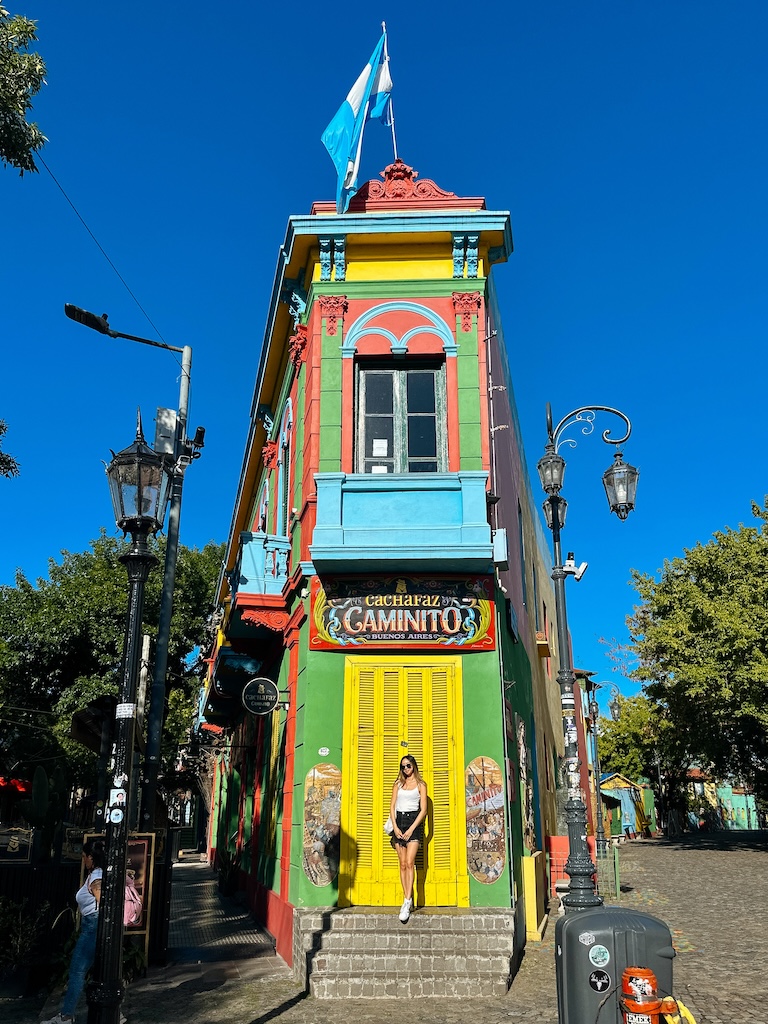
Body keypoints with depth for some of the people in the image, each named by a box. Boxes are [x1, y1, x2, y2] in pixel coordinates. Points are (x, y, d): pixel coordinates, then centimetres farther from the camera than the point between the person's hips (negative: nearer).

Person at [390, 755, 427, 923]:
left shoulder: (420, 785, 4)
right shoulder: (398, 784, 14)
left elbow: (423, 810, -2)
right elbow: (392, 806, 10)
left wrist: (411, 829, -11)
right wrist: (395, 827, -4)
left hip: (414, 821, -4)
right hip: (399, 821, 4)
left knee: (409, 862, -15)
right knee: (402, 864, 3)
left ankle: (407, 902, -18)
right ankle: (408, 900, 9)